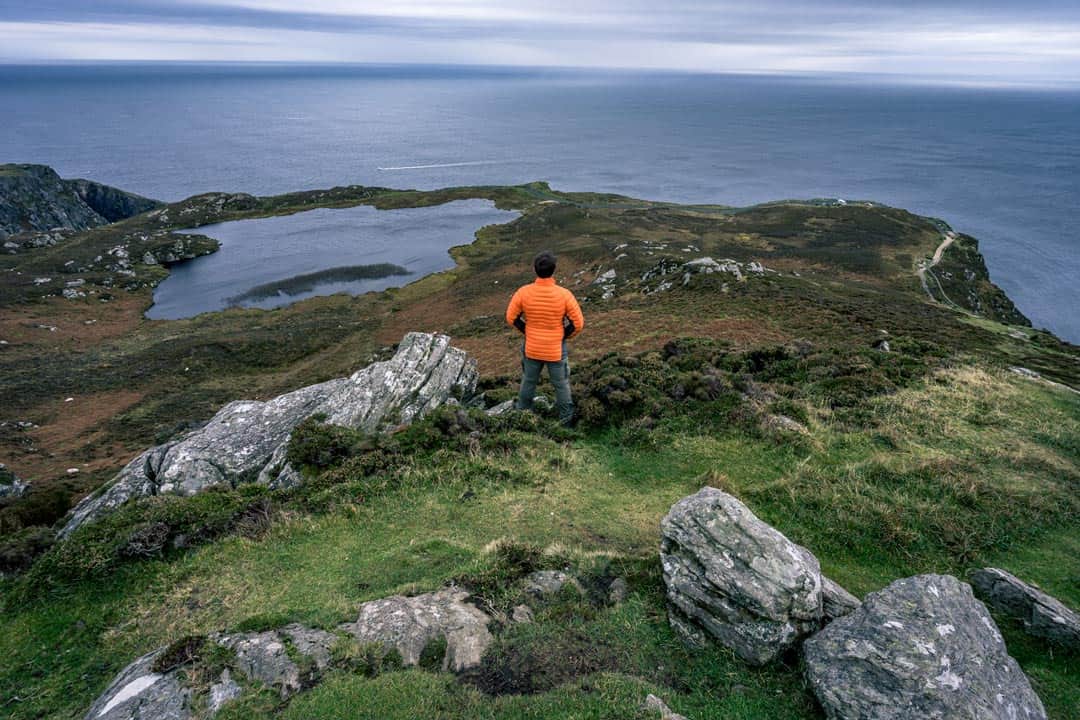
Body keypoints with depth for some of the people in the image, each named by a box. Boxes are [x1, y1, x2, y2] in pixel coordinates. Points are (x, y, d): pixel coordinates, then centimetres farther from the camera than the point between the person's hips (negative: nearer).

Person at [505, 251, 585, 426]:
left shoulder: (523, 292, -18)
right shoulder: (564, 294, -23)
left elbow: (511, 318, -6)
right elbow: (578, 323, -15)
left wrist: (527, 331, 9)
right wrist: (564, 335, 2)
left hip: (532, 348, 2)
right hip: (556, 350, -2)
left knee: (528, 381, 25)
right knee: (561, 385, 19)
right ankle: (566, 419, 36)